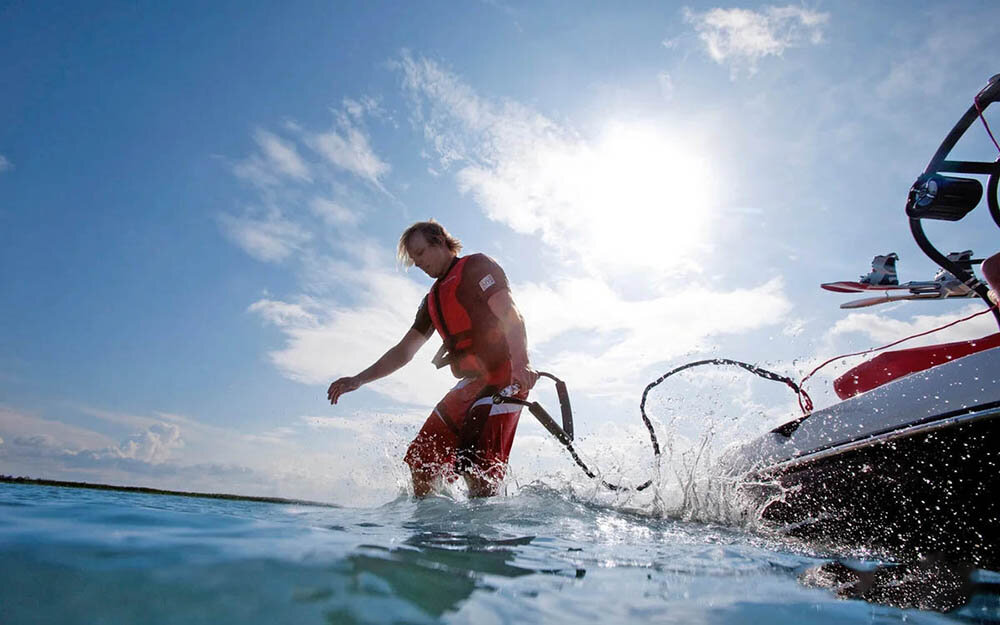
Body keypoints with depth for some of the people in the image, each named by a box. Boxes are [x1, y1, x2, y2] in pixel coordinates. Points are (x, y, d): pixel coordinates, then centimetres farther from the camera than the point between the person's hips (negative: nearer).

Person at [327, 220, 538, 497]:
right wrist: (358, 380, 16)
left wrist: (520, 362, -32)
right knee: (422, 460, 4)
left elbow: (510, 316, -15)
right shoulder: (433, 300, 24)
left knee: (477, 468, -21)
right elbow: (404, 351, 24)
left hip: (503, 376, -8)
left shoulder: (477, 267, 1)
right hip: (469, 384, 8)